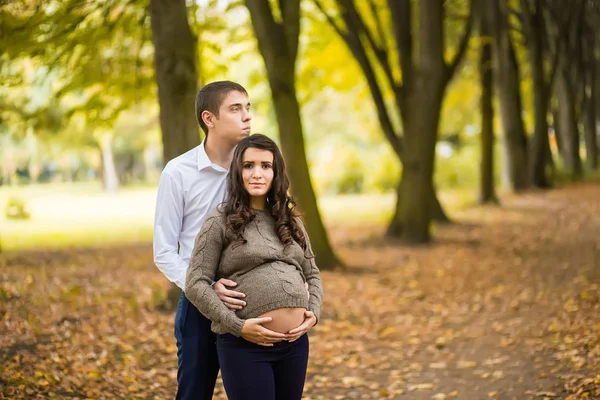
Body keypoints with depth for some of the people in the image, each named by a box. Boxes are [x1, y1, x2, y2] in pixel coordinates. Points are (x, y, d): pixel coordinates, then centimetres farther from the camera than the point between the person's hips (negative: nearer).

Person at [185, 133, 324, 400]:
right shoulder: (220, 221, -2)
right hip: (245, 346, -5)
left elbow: (312, 274, 20)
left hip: (295, 343, 5)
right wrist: (237, 326, -16)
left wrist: (314, 312, 1)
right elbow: (195, 284, -8)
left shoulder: (289, 220, 14)